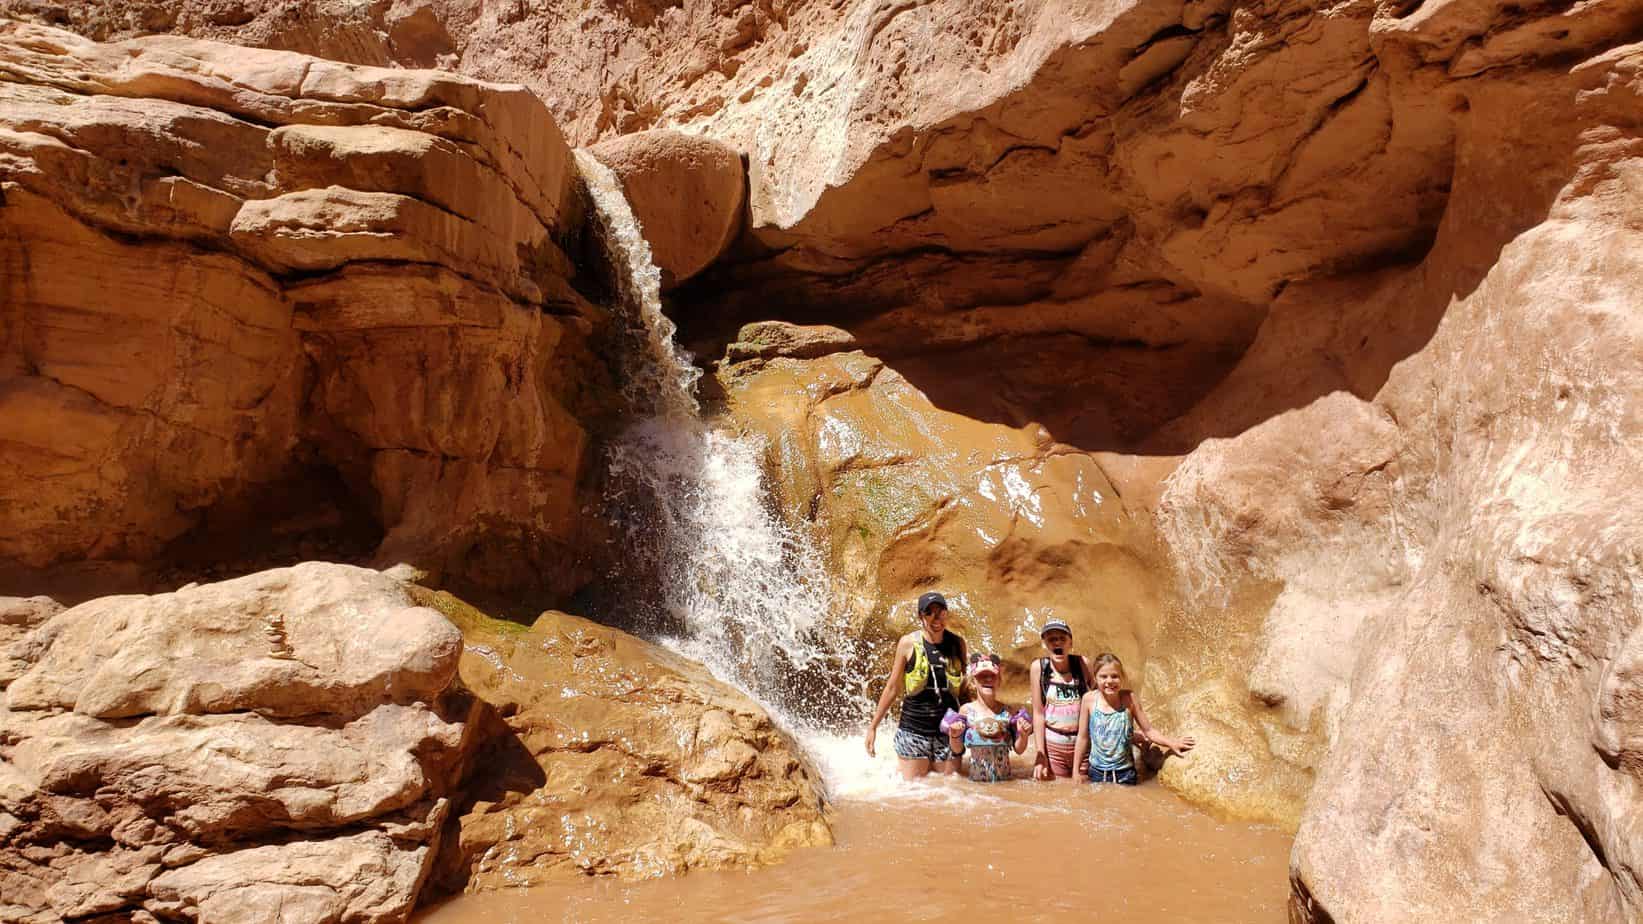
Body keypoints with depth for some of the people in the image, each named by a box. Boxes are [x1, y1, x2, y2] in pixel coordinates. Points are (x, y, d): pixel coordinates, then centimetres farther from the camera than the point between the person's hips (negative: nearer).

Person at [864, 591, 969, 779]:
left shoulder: (957, 643, 3)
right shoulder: (908, 643, -4)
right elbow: (892, 687, 4)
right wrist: (873, 726, 6)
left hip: (948, 730, 2)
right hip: (914, 729, -2)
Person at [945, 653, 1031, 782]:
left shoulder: (1007, 711, 0)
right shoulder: (966, 710, -2)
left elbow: (1018, 749, 7)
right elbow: (958, 751, 4)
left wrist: (1023, 735, -10)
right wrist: (954, 736, -14)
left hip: (1004, 778, 1)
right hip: (976, 779, -1)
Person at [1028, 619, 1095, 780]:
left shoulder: (1082, 664, -3)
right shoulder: (1038, 667, -3)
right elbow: (1038, 713, -1)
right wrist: (1039, 755, -3)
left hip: (1083, 743, 0)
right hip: (1052, 744, 0)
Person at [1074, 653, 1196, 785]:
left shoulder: (1129, 698, -9)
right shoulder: (1089, 699, -8)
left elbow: (1148, 730, -2)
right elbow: (1083, 737, 1)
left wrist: (1171, 743, -16)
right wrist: (1076, 770, 3)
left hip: (1124, 773, 0)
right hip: (1097, 772, 0)